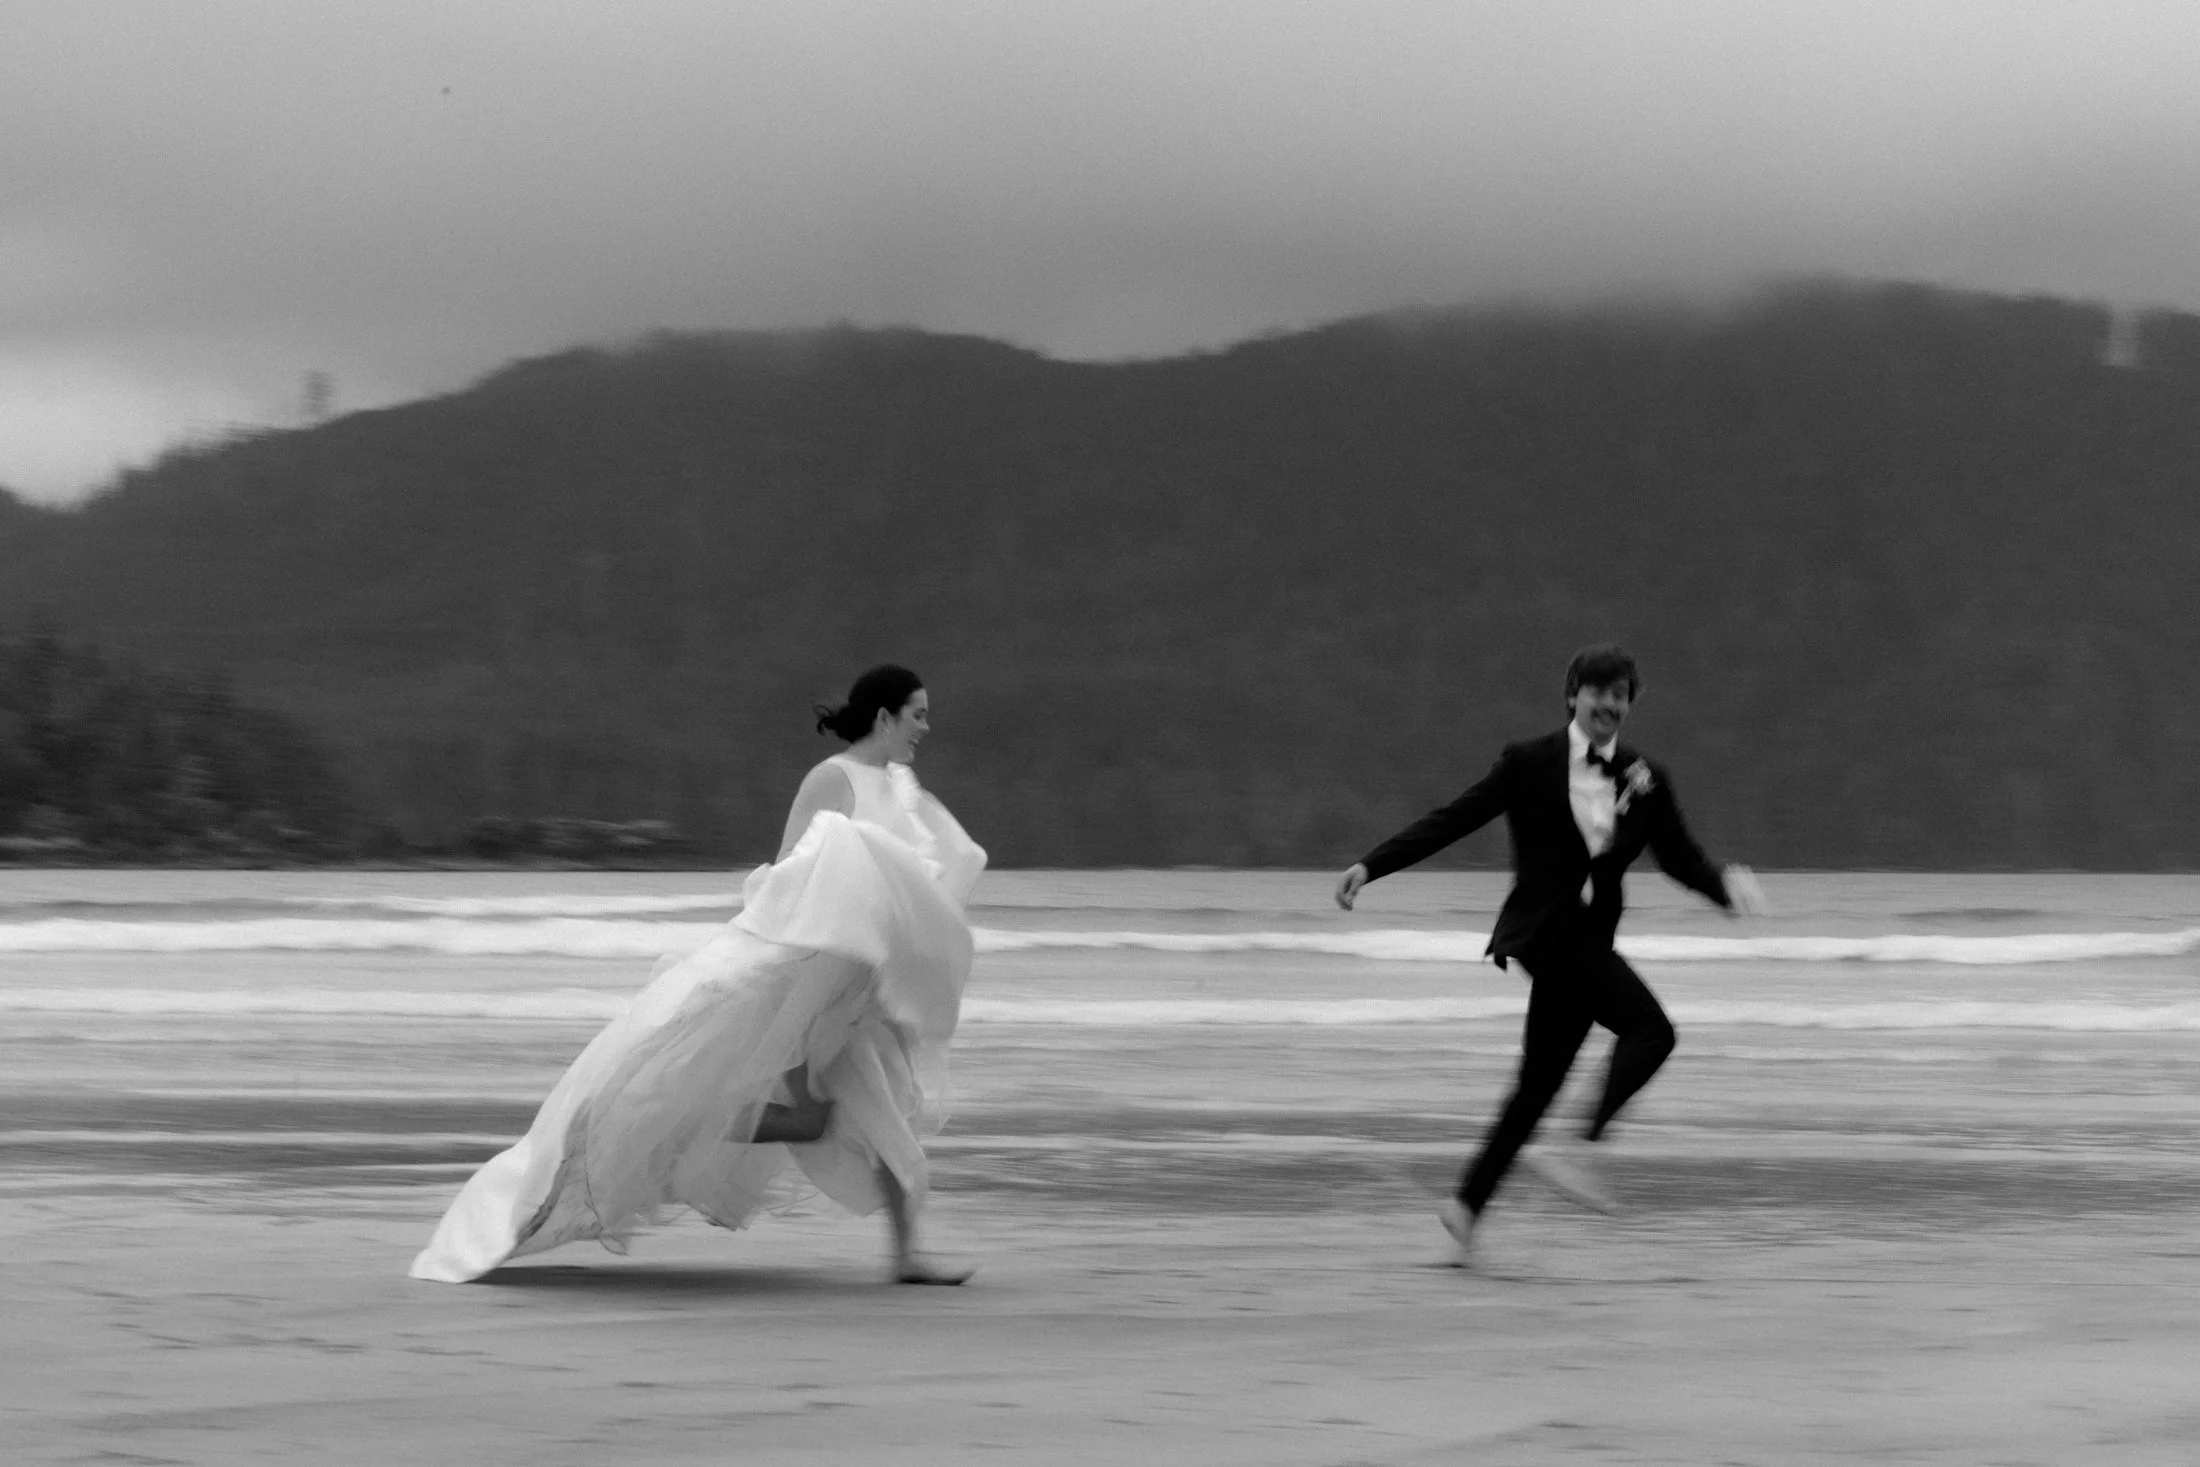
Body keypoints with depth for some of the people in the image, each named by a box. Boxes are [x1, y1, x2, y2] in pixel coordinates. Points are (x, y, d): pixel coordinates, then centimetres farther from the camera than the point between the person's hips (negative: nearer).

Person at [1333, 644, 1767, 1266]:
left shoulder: (1645, 780, 9)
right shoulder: (1530, 764, -3)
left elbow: (1681, 858, 9)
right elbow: (1452, 819, -1)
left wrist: (1726, 883, -13)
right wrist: (1370, 865, -7)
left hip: (1586, 944, 6)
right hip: (1542, 931, -6)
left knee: (1537, 1087, 9)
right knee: (1650, 1028, -22)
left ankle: (1467, 1206, 18)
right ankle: (1583, 1147, -19)